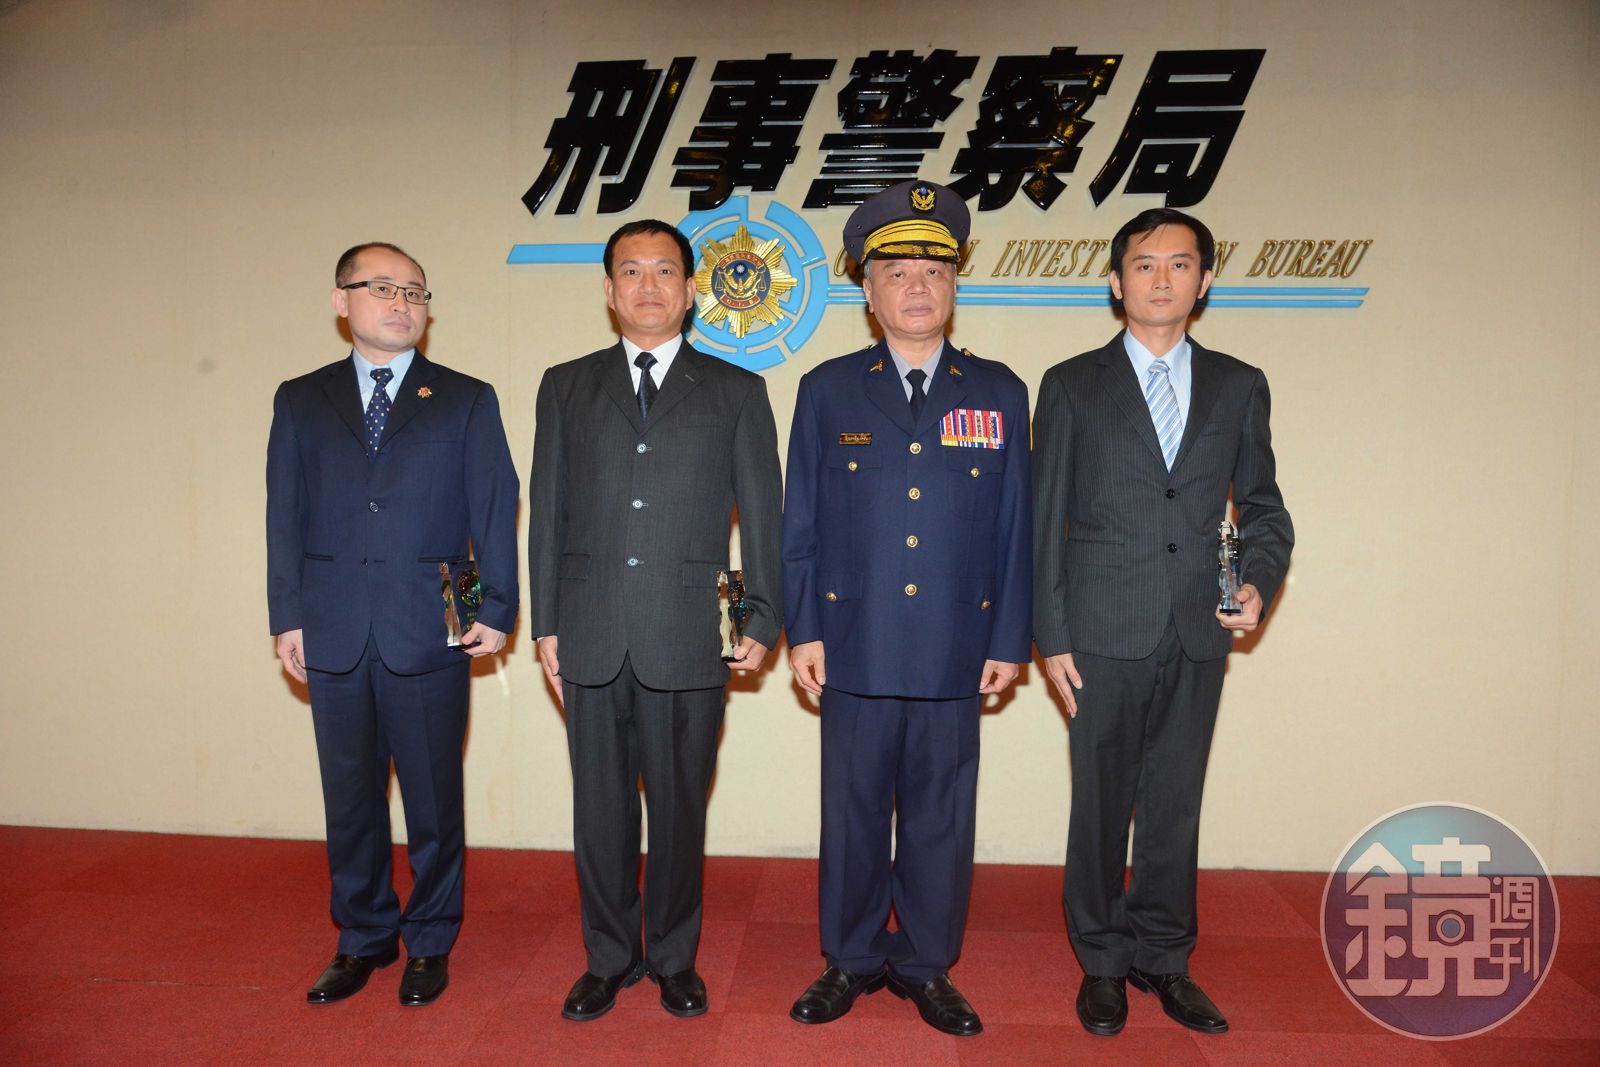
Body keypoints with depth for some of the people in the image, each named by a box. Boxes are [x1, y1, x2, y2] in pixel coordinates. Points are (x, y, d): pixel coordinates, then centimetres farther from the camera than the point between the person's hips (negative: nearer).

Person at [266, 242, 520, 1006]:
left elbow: (495, 509, 1)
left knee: (433, 798, 7)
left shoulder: (466, 400, 5)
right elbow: (285, 515, 8)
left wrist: (496, 610, -5)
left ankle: (429, 943, 25)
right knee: (349, 798, 13)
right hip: (333, 635, 2)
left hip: (430, 633, -2)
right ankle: (362, 938, 31)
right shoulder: (301, 401, 10)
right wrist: (288, 617, 1)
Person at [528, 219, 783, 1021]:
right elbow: (547, 512, 9)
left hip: (690, 639, -1)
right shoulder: (566, 386, 11)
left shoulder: (735, 391, 6)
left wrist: (762, 621, 0)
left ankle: (674, 958, 29)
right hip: (592, 639, 2)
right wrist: (546, 626, 5)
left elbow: (761, 515, 5)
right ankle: (610, 959, 30)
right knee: (601, 808, 11)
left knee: (680, 807, 9)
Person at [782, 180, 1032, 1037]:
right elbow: (799, 522, 4)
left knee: (941, 814, 10)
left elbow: (1014, 526, 6)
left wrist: (1009, 640, 3)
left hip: (955, 652, 1)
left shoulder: (999, 394, 6)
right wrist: (802, 630, -1)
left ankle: (926, 965, 28)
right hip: (855, 646, 0)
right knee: (853, 812, 10)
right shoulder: (828, 391, 5)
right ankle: (851, 960, 28)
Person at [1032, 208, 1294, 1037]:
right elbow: (1045, 521, 0)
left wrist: (1260, 581, -6)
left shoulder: (1239, 386, 9)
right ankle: (1103, 964, 25)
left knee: (1176, 804, 11)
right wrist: (1050, 637, -5)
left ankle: (1163, 960, 29)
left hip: (1198, 634, 2)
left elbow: (1262, 505, 14)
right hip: (1105, 633, -2)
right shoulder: (1072, 386, 2)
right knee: (1101, 805, 8)